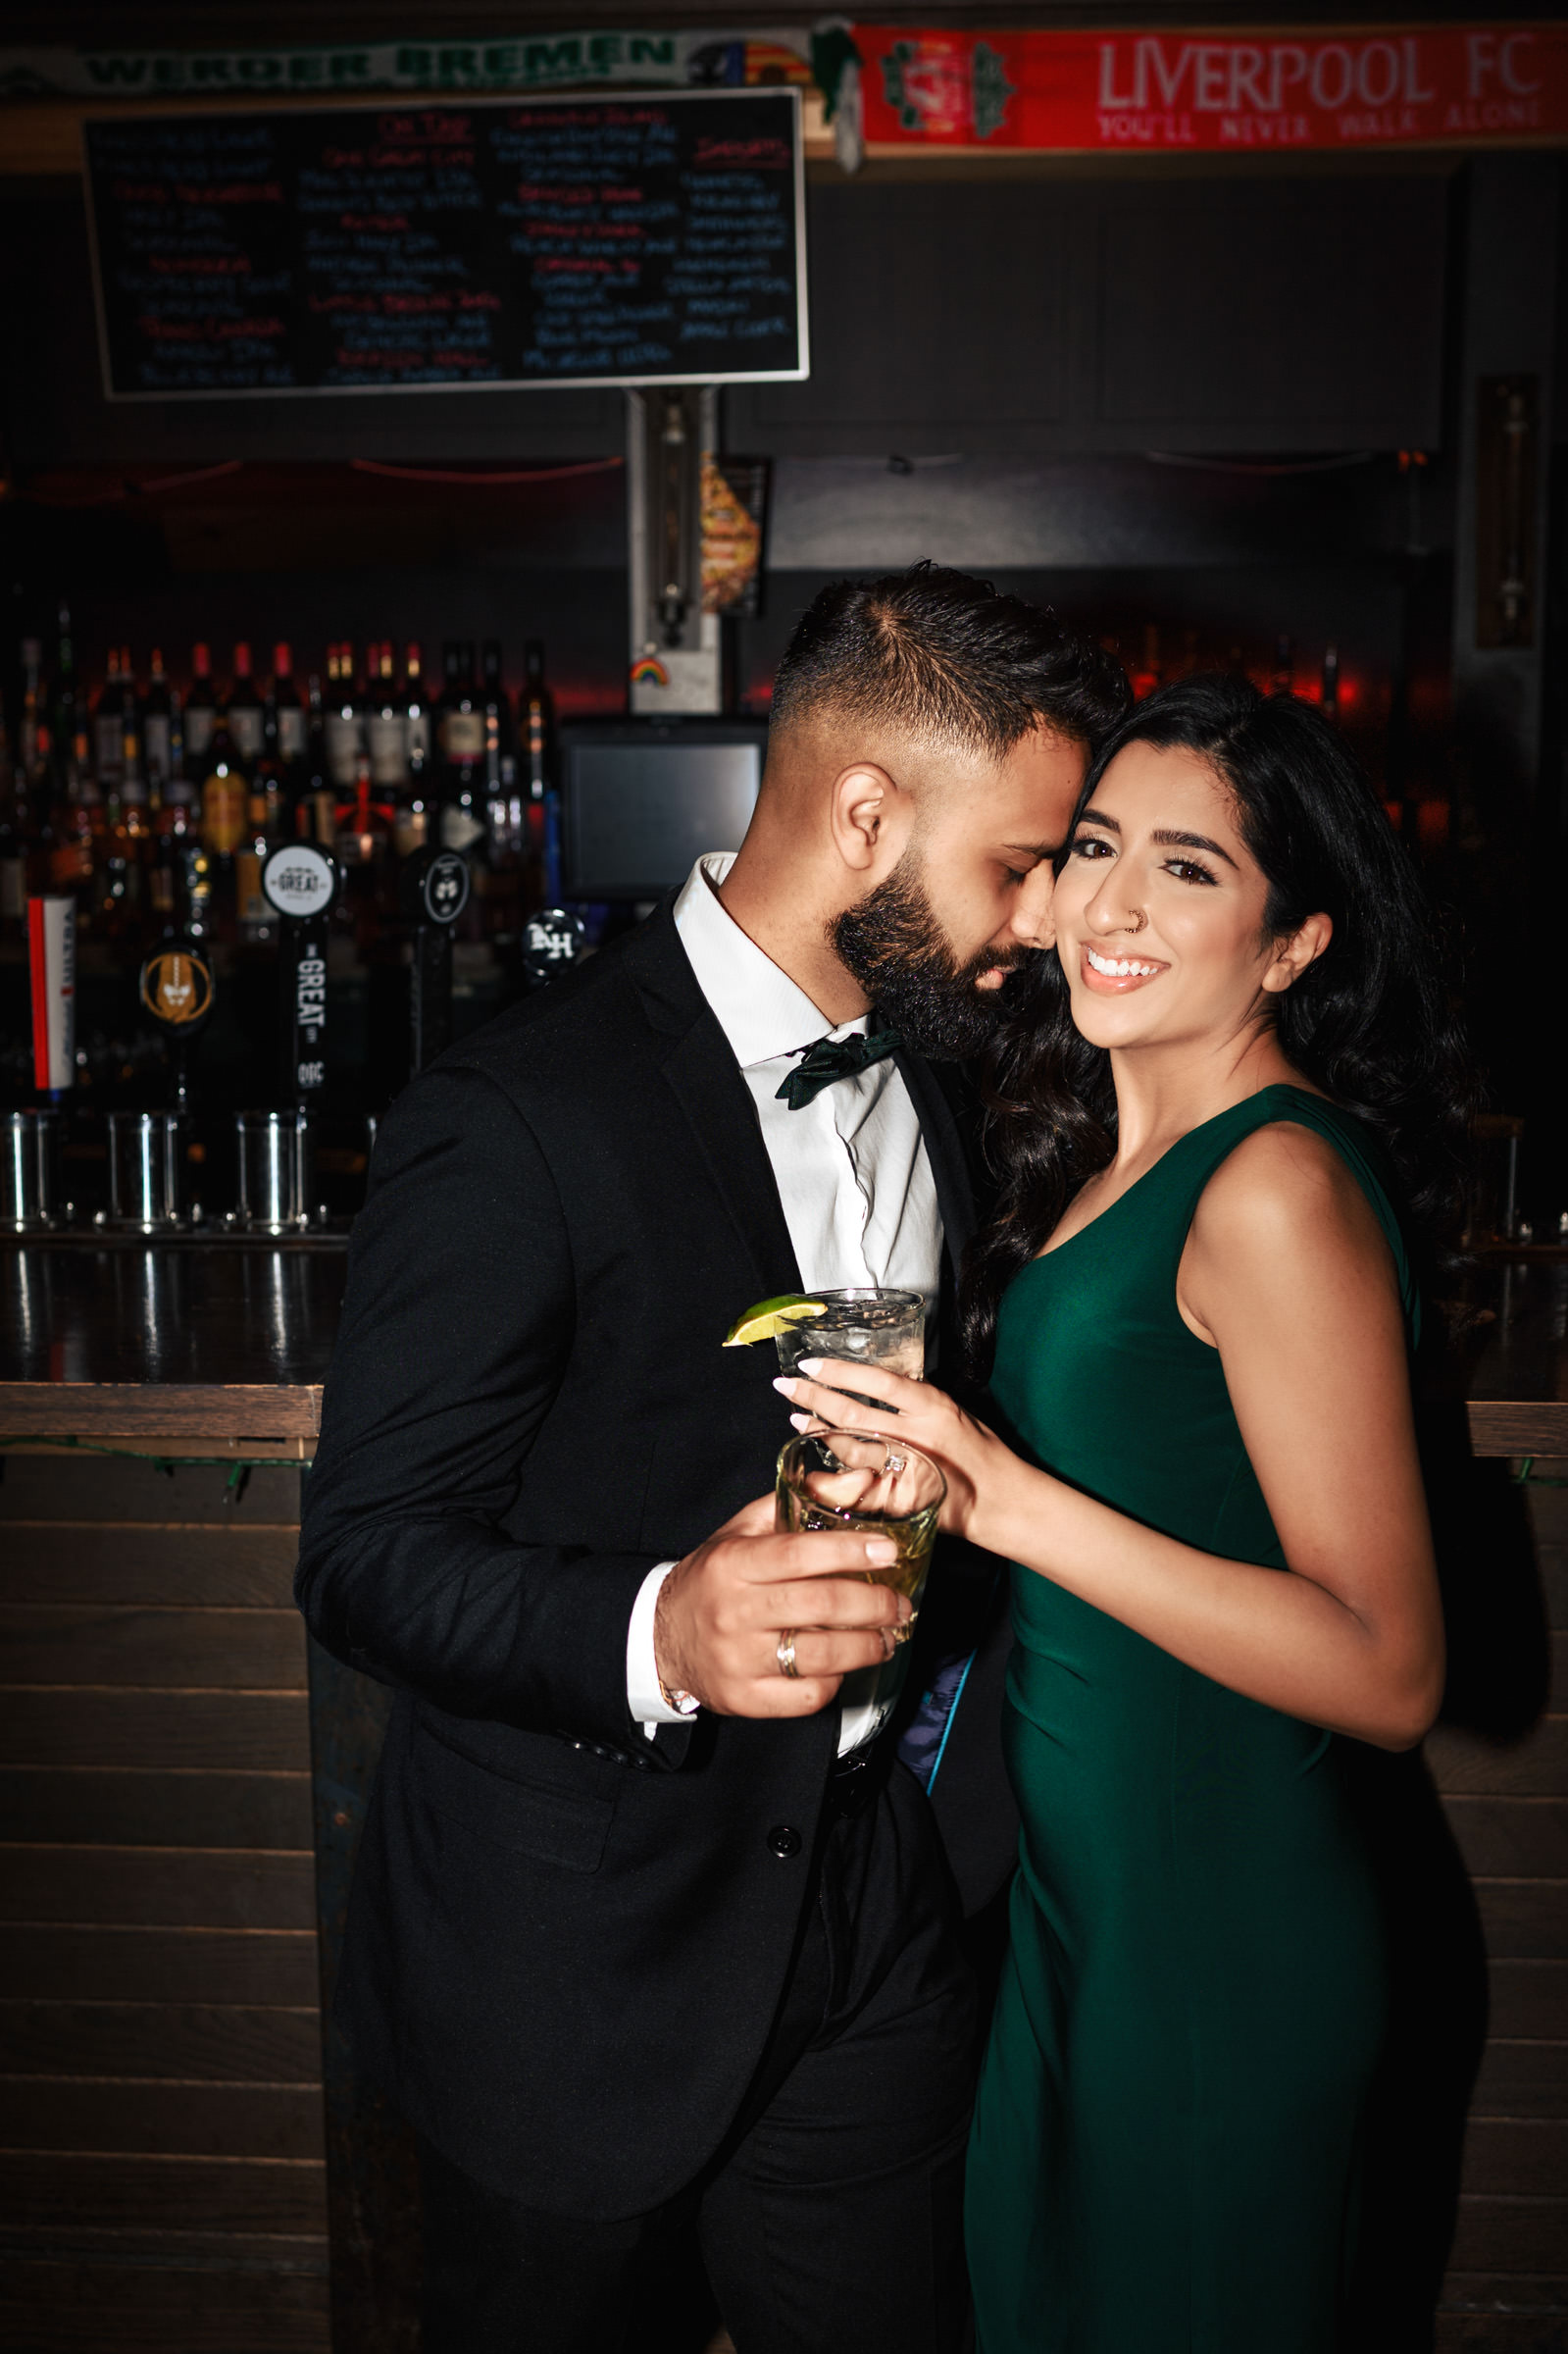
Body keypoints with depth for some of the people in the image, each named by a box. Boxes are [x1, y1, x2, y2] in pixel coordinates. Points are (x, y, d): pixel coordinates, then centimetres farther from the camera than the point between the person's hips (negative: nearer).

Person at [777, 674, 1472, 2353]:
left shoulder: (1277, 1187, -22)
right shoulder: (1115, 1149, 5)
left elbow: (1390, 1674, -23)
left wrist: (1009, 1501, -29)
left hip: (1212, 1942, -8)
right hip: (1076, 1892, 8)